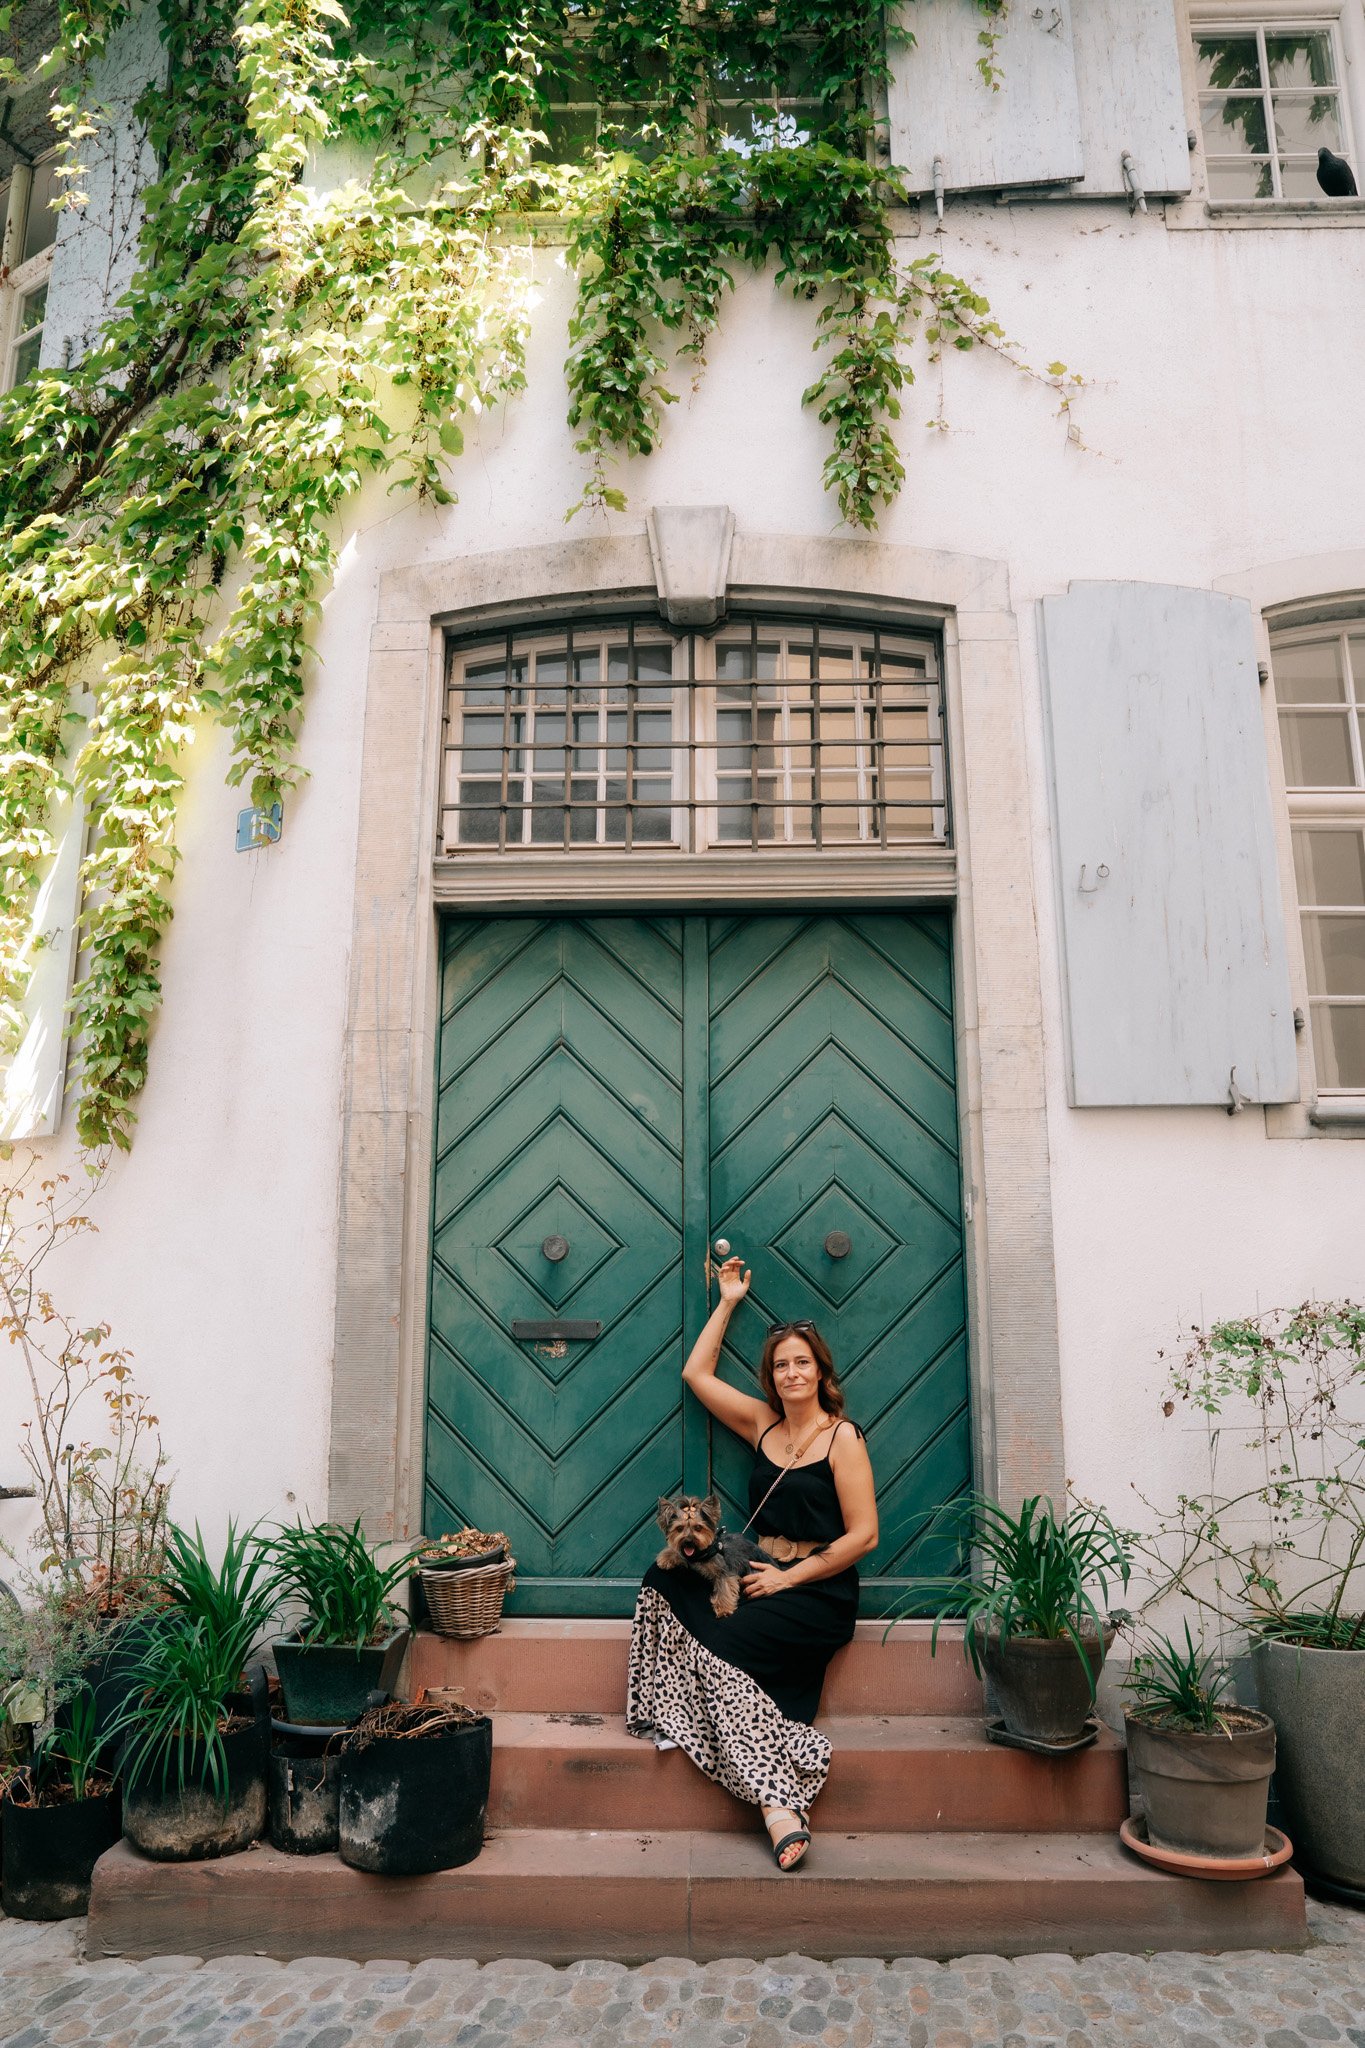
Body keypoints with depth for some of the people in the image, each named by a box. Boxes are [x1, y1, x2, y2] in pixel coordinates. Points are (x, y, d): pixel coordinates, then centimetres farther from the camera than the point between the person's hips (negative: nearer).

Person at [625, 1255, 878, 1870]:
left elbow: (864, 1534, -8)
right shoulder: (764, 1424, 12)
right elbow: (696, 1373, 18)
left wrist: (790, 1576, -11)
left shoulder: (843, 1437, -4)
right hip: (765, 1581, 6)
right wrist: (728, 1302, 19)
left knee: (718, 1642, -25)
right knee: (664, 1579, -16)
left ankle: (779, 1807, -18)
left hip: (819, 1595, -6)